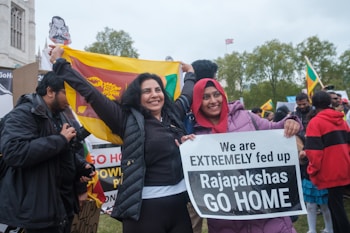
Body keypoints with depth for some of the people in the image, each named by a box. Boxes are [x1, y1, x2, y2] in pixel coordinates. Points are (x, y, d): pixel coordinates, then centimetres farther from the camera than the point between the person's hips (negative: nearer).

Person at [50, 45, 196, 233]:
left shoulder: (173, 114, 9)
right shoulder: (128, 119, -5)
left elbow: (187, 95, 29)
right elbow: (90, 93, -5)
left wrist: (190, 73, 43)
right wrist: (60, 62, -1)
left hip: (179, 200, 5)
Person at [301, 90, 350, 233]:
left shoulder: (315, 122, -13)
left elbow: (314, 150, -18)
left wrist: (313, 169, -7)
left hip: (331, 171, -7)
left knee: (335, 204, 1)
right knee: (335, 202, 17)